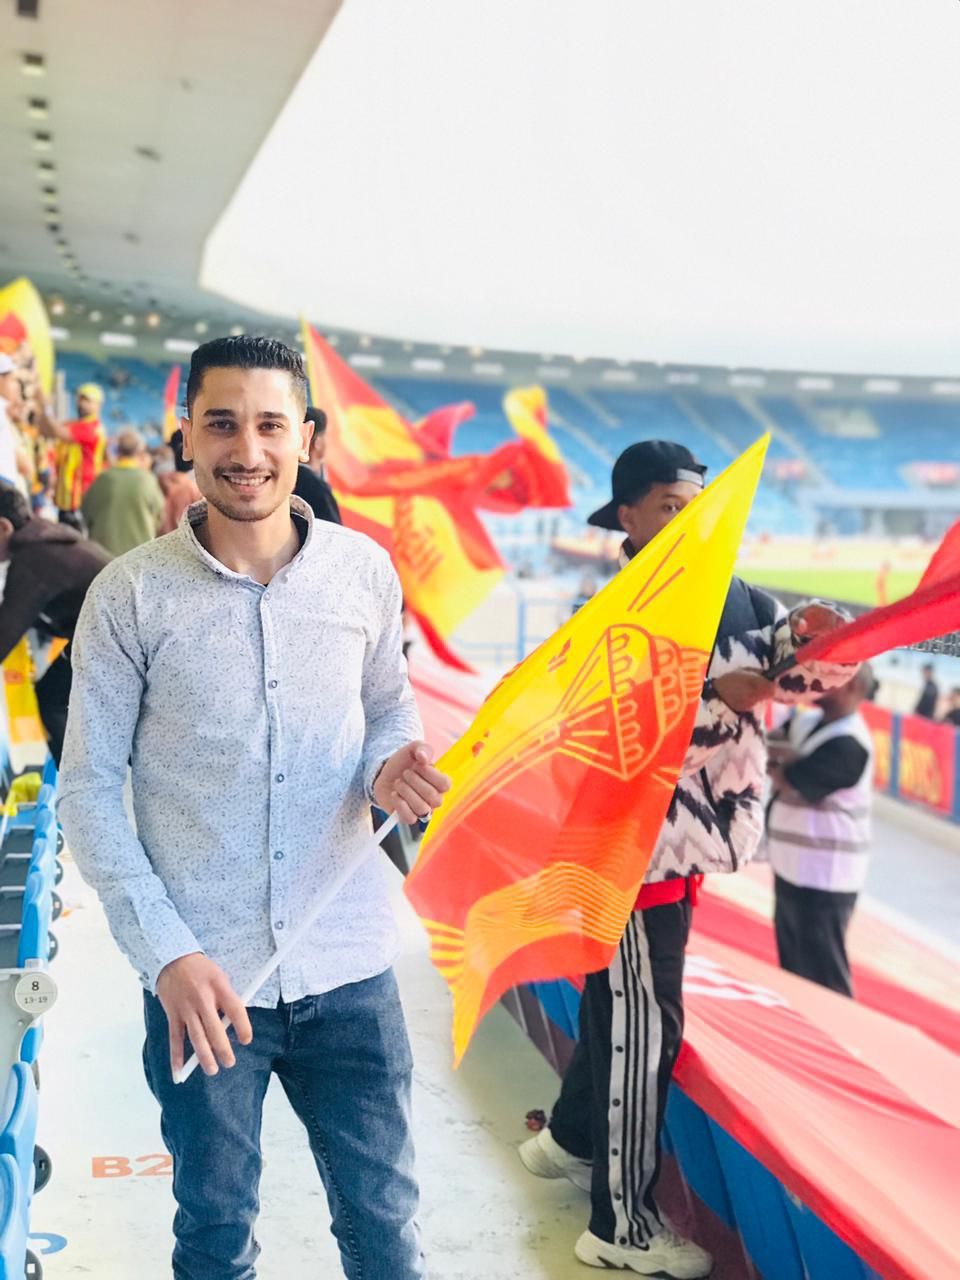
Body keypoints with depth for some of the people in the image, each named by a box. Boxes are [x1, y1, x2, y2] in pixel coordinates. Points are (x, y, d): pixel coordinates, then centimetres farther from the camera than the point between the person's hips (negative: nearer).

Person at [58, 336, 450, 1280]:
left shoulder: (365, 571, -2)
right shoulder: (131, 595, -7)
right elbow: (88, 791, -5)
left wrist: (391, 768, -11)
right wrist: (166, 952, -14)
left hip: (348, 965, 1)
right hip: (202, 977, -1)